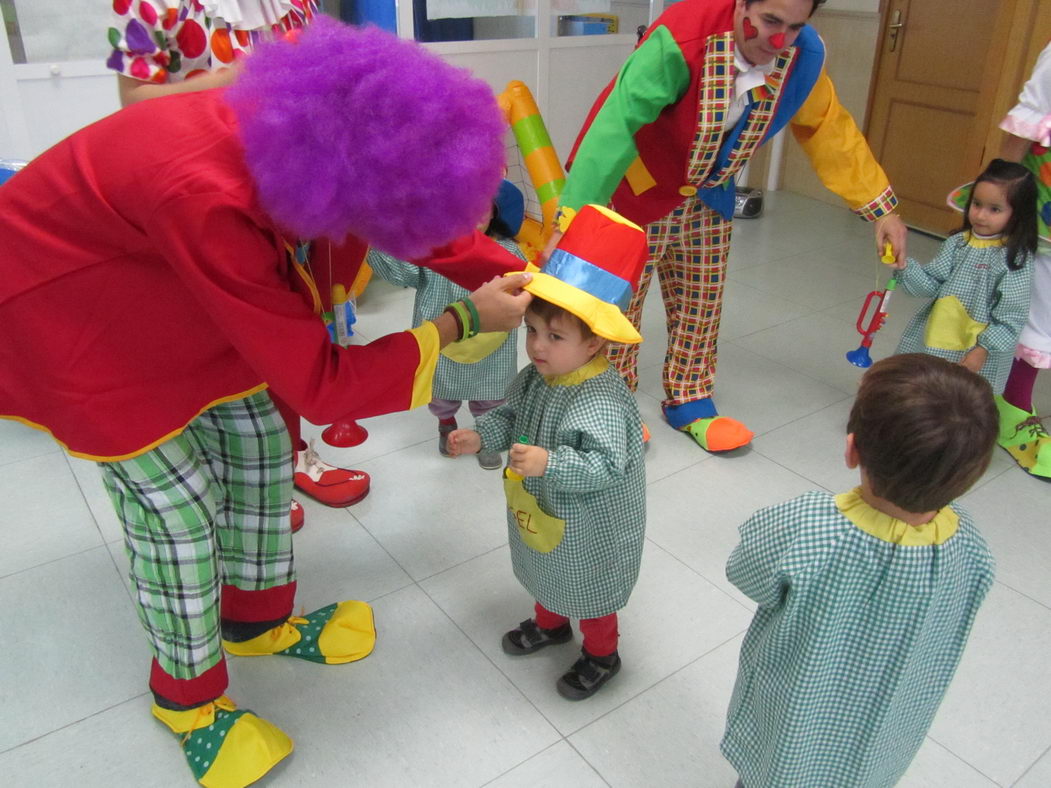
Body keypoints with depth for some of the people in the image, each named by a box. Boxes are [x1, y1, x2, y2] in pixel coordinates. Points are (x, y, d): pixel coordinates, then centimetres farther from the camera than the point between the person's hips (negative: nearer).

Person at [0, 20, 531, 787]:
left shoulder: (295, 132, -21)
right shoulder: (204, 202, -42)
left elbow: (419, 220, -2)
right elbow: (321, 384, -34)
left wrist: (517, 279, -7)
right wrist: (463, 322, -29)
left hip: (164, 281, 7)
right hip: (62, 305, -7)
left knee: (258, 439, 6)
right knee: (174, 495, -4)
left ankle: (257, 619, 30)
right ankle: (185, 694, 21)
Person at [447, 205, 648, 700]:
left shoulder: (602, 402, -35)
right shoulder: (536, 377, -11)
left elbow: (606, 466, -38)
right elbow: (511, 415, 4)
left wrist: (549, 463, -45)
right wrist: (481, 437, -11)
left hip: (589, 526, -8)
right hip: (539, 510, 8)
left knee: (588, 589, 18)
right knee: (546, 574, 32)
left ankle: (601, 655, 45)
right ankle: (549, 623, 61)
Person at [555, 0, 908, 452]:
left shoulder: (803, 57, -15)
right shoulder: (681, 42, -35)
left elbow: (830, 132, -2)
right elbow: (615, 125, -42)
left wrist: (882, 209, -1)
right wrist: (572, 218, -49)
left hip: (706, 195, 5)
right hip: (636, 187, -5)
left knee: (701, 303, 12)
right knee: (620, 300, 3)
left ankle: (689, 403, 31)